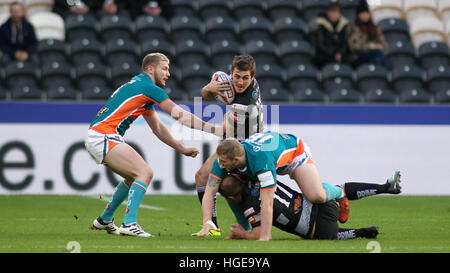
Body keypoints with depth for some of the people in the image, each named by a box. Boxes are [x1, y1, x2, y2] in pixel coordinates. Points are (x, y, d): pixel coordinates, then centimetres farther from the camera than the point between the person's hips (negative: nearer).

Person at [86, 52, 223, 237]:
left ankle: (104, 220, 30)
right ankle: (129, 224, -22)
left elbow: (158, 128, 28)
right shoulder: (148, 88, -8)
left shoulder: (143, 90, 22)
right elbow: (180, 115, -9)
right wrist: (216, 130, -6)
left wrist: (182, 149, 23)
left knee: (134, 176, 22)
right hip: (103, 136, -10)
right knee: (145, 172, -15)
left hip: (96, 137, 10)